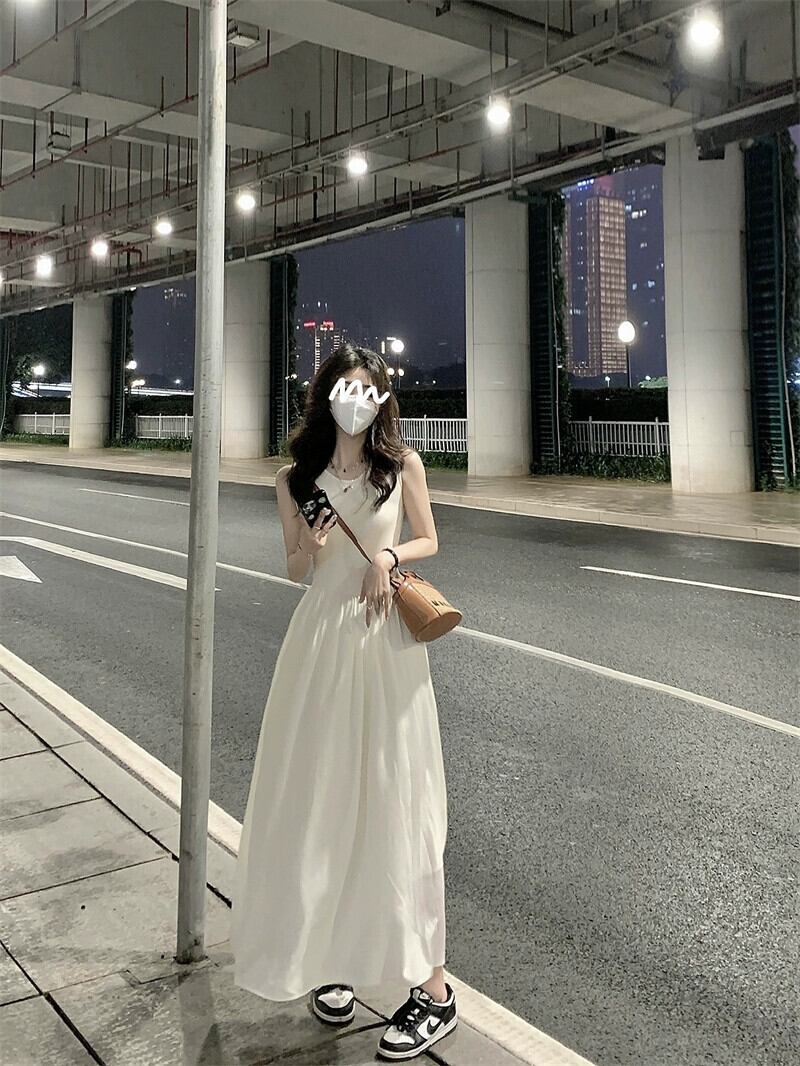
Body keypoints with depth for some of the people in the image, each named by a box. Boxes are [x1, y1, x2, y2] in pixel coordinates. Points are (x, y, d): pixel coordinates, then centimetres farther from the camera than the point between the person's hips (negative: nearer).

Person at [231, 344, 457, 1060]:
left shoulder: (402, 465, 2)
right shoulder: (296, 479, 6)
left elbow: (428, 542, 11)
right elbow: (297, 570, 12)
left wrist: (388, 556, -9)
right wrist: (310, 548, -10)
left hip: (386, 639, -2)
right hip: (321, 636, 2)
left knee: (393, 799, -1)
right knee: (321, 797, 6)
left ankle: (431, 985, 7)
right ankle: (329, 955, 22)